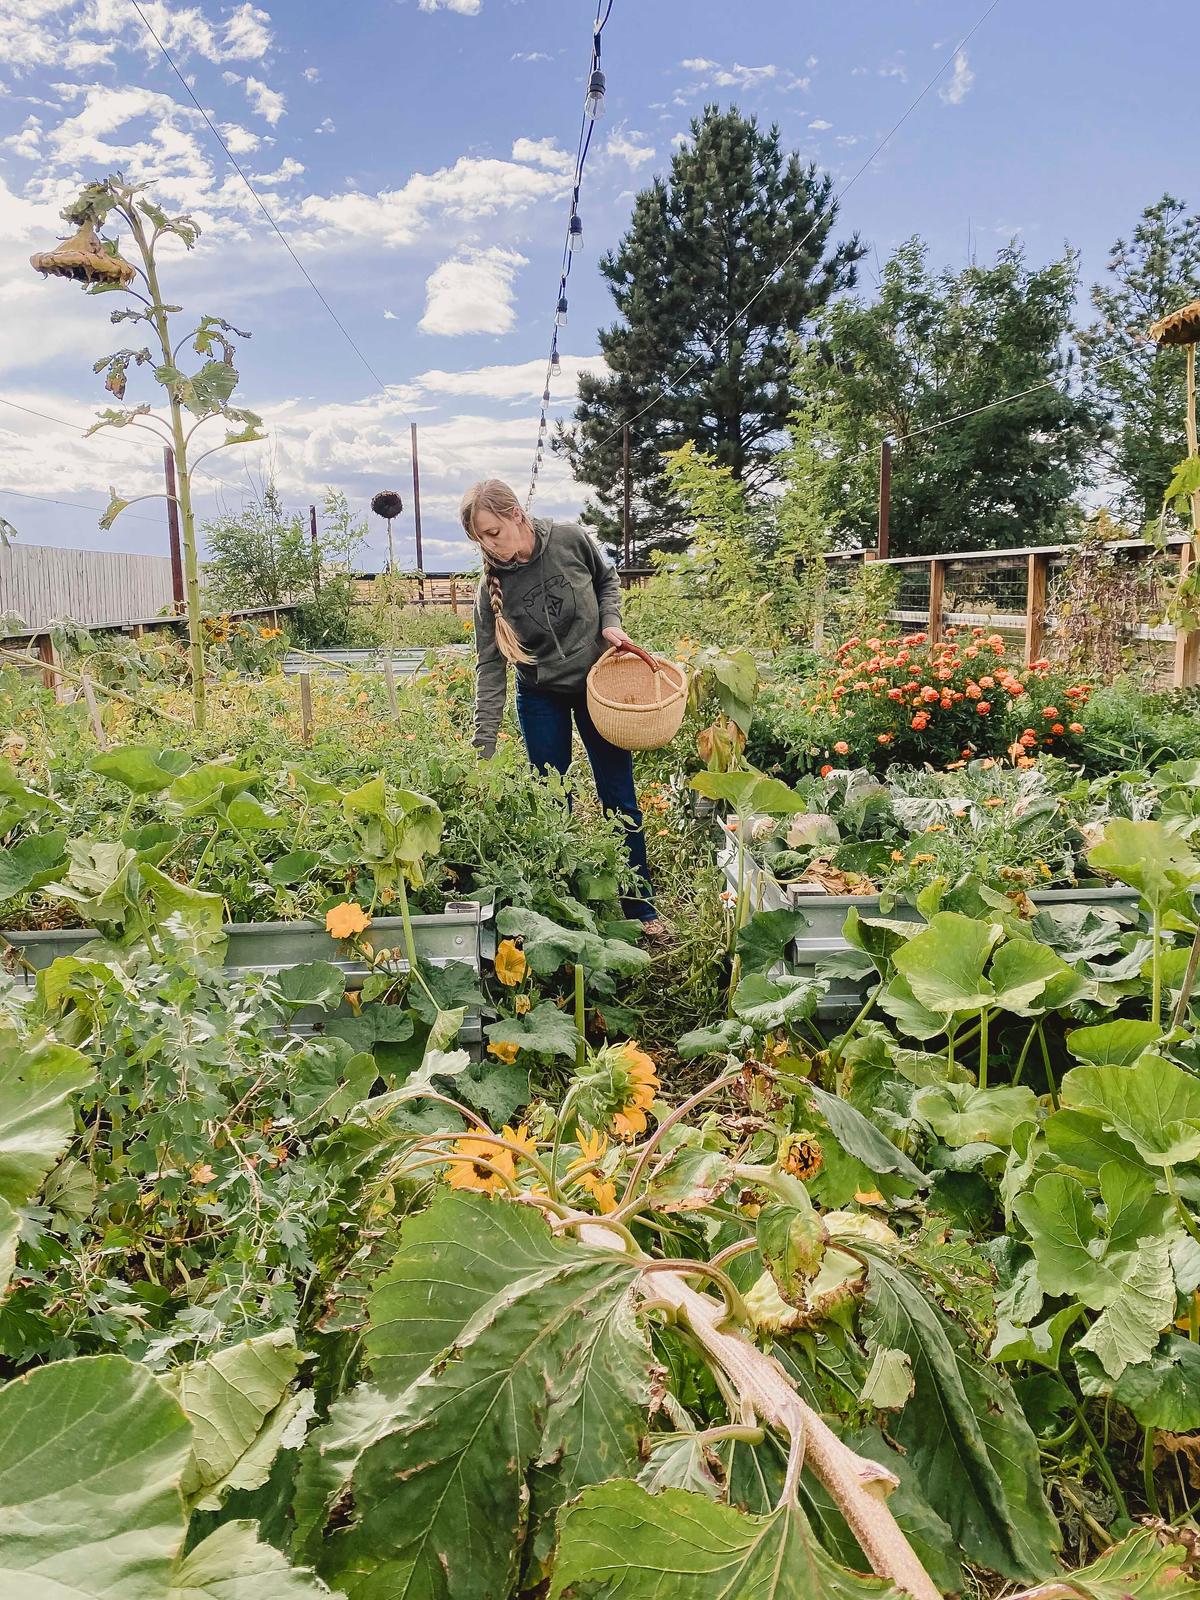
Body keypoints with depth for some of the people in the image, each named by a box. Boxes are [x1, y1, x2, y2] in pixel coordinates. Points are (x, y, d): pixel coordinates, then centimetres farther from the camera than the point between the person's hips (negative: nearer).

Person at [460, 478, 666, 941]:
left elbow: (607, 579, 5)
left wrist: (610, 622, -14)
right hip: (541, 697, 0)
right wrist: (483, 746, -19)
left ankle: (642, 909, 18)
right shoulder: (491, 587, -15)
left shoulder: (571, 539, -15)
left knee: (619, 799, 5)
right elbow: (490, 668, -14)